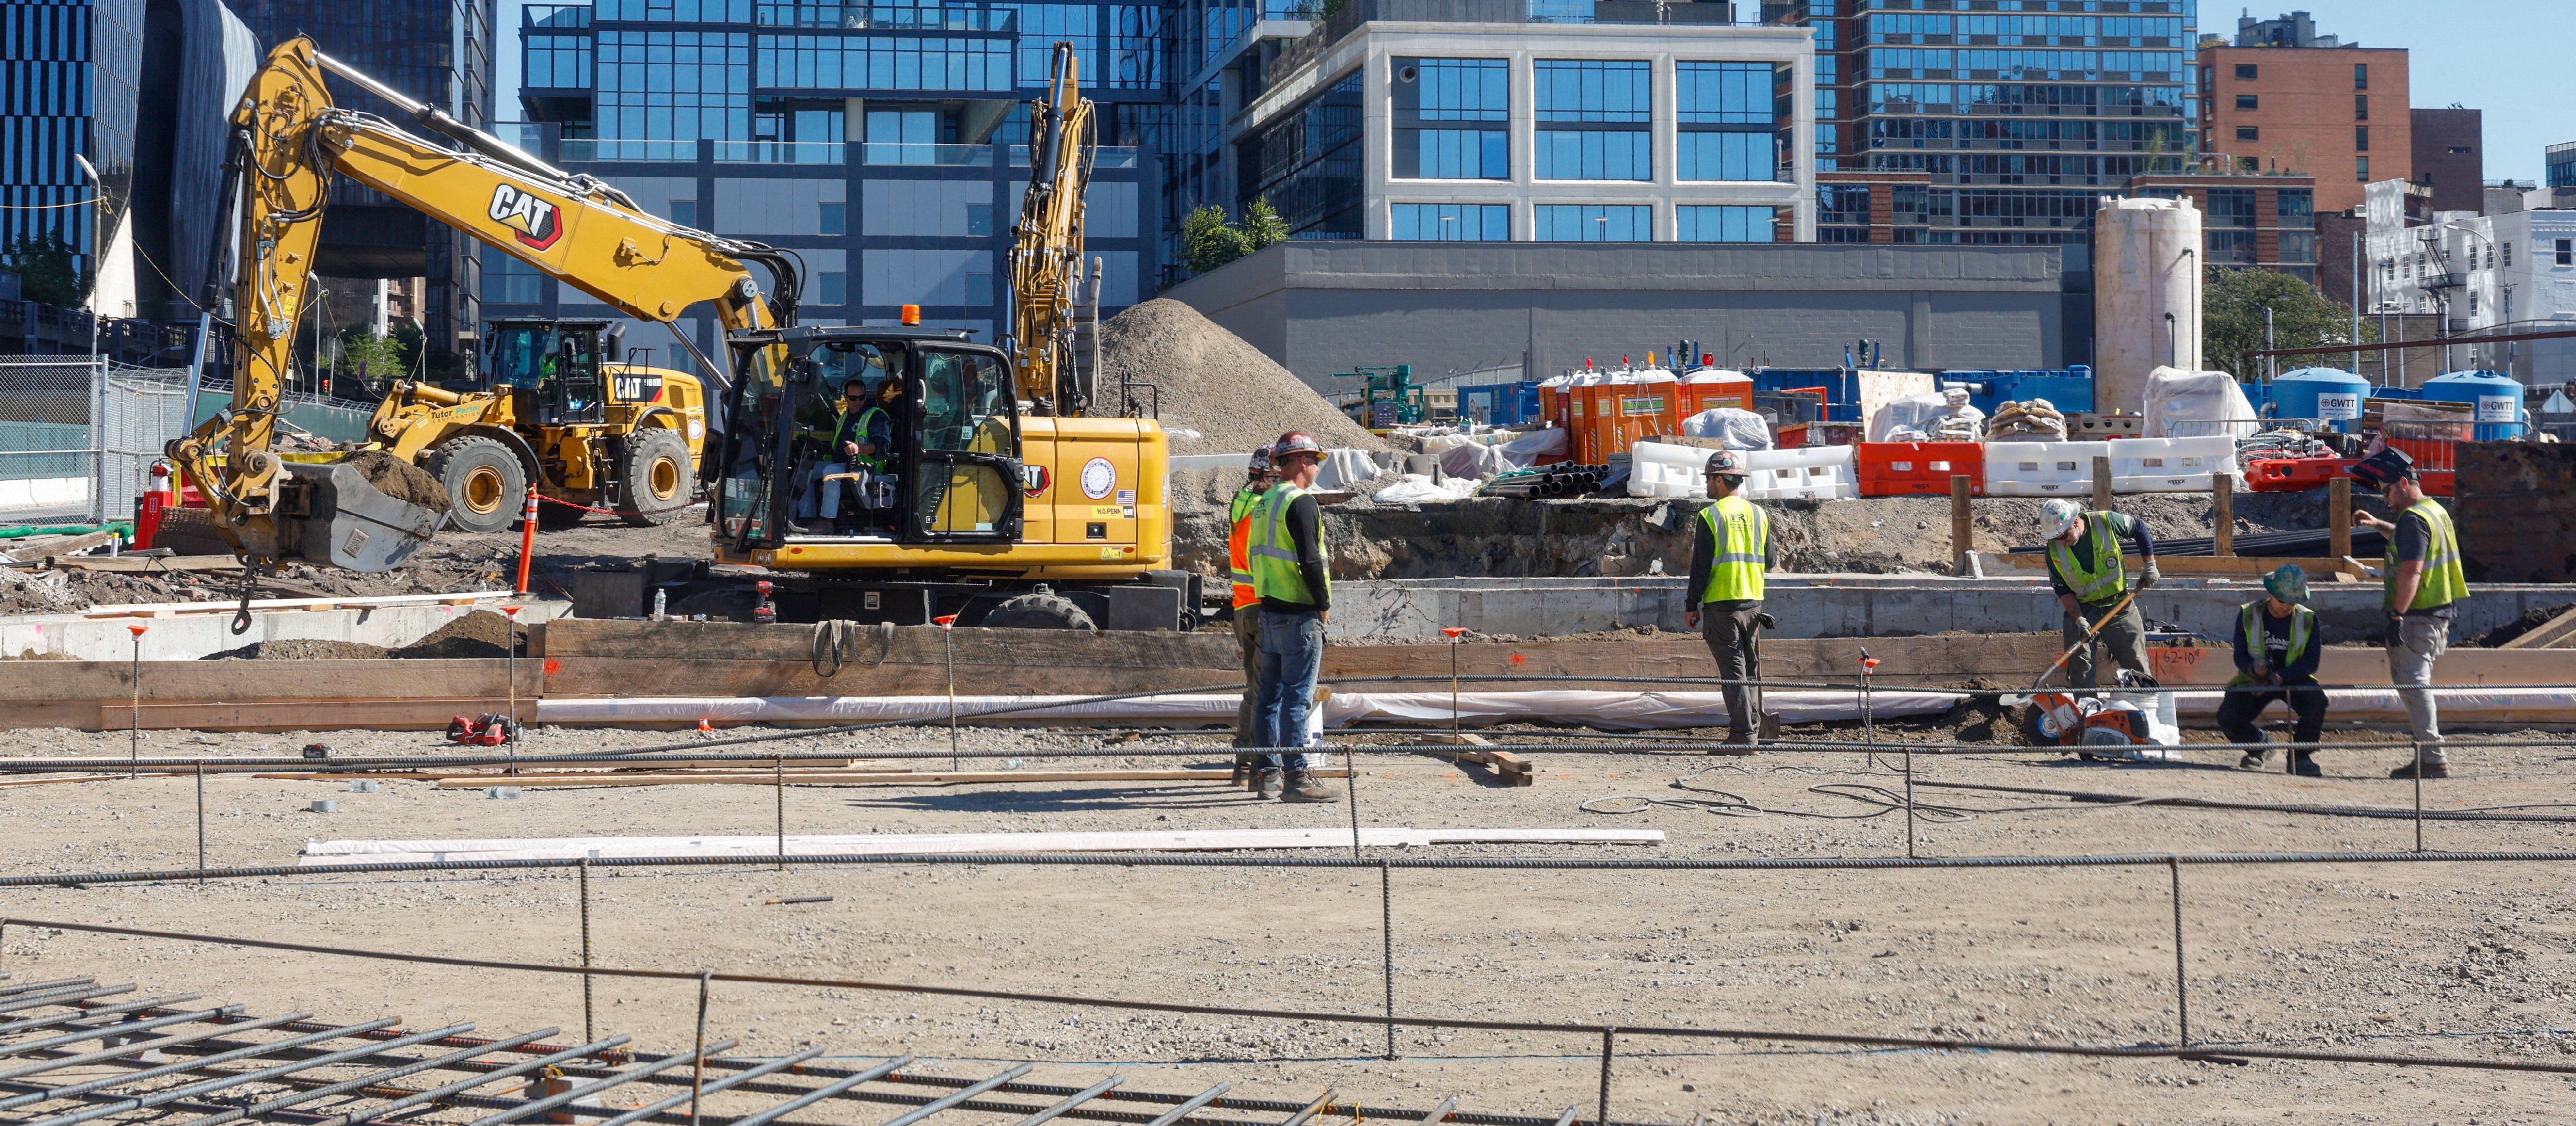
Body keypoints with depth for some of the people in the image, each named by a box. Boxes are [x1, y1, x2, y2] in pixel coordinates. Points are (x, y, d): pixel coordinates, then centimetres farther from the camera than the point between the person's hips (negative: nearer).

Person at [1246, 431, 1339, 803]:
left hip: (1269, 611, 9)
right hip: (1299, 615, -9)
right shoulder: (1300, 503, -14)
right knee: (1297, 697, -9)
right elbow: (1310, 559, -20)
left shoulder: (1264, 504, 15)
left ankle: (1269, 774, 15)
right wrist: (1324, 604, -10)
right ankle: (1297, 778, -11)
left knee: (1270, 695, 11)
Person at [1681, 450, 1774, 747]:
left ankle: (1743, 734, -7)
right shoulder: (1759, 514, 7)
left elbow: (1701, 566, -10)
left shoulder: (1710, 516, -10)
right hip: (1753, 601, 6)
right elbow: (1770, 561, 12)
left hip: (1722, 603, -6)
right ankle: (1753, 727, 19)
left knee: (1733, 669, -4)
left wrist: (1692, 606, -3)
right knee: (1750, 668, 15)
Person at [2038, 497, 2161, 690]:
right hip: (2081, 610, 1)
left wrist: (2150, 565, 2)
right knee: (2080, 669, -9)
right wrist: (2078, 619, -18)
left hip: (2120, 607, 0)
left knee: (2137, 666, 1)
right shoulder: (2054, 551, -11)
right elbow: (2062, 589, -5)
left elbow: (2140, 528, 4)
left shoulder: (2107, 522, -15)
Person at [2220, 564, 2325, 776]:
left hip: (2294, 680, 0)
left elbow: (2310, 663, -11)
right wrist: (2252, 668, -31)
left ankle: (2300, 756, -12)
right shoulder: (2248, 615, -6)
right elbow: (2240, 655, -5)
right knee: (2228, 719, -22)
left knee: (2317, 701, -33)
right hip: (2255, 681, 0)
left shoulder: (2308, 620, -6)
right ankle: (2258, 746, 13)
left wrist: (2279, 677, -28)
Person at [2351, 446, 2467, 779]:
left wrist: (2396, 615, -25)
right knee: (2415, 682, 17)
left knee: (2412, 683, -8)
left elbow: (2411, 570, -24)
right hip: (2439, 612, 10)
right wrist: (2379, 525, 35)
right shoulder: (2435, 511, 16)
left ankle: (2433, 760, -11)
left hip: (2418, 615, -10)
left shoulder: (2413, 519, -16)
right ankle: (2429, 756, 20)